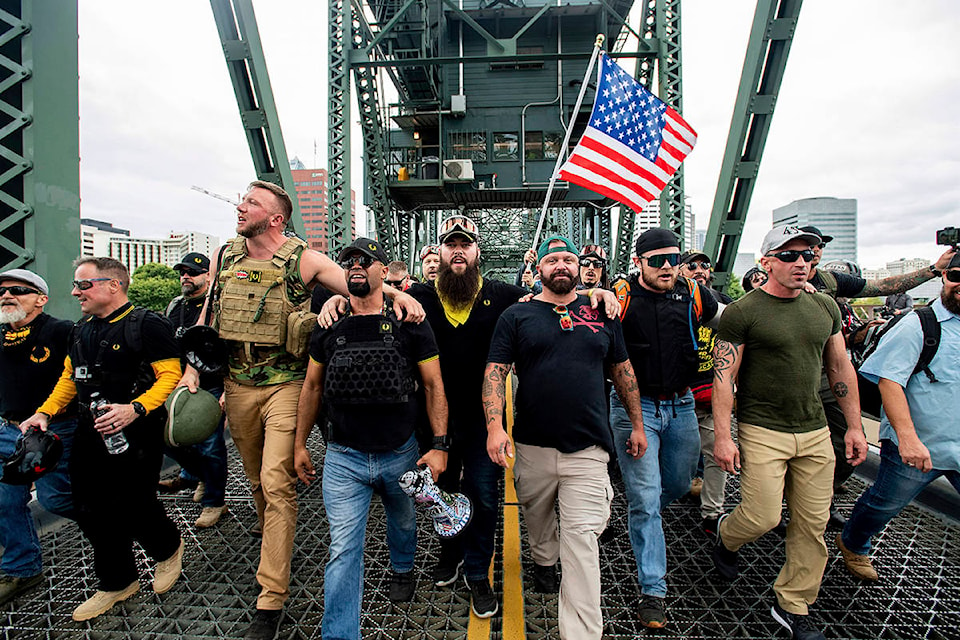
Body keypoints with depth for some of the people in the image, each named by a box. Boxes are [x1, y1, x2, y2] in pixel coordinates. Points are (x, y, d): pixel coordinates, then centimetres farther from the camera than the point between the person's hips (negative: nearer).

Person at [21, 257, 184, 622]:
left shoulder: (147, 325, -12)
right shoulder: (82, 330, 14)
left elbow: (170, 374, -17)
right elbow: (70, 377, 23)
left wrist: (135, 408, -28)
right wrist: (46, 412, 9)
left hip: (135, 434, -8)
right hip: (90, 434, 8)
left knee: (132, 507, -3)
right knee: (91, 511, 11)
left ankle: (168, 549, 30)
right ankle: (117, 583, 31)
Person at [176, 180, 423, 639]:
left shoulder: (303, 260, -7)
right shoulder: (224, 257, 8)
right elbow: (207, 315, 14)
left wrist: (395, 292, -28)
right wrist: (192, 368, 7)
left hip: (285, 385, -5)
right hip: (237, 385, 5)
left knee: (277, 482, -8)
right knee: (256, 478, 19)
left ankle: (271, 600, 3)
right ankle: (270, 538, 46)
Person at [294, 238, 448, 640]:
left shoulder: (409, 323, -8)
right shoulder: (329, 326, 0)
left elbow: (433, 386, -6)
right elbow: (313, 386, 9)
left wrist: (439, 446, -11)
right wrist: (299, 445, 10)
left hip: (401, 454, 0)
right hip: (343, 459, 0)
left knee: (403, 522, 25)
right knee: (343, 550, 1)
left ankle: (402, 569, 57)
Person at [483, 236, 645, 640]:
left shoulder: (600, 314, 6)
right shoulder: (516, 316, 0)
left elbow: (622, 370, 13)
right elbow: (495, 372, -6)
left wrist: (637, 424, 13)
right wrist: (495, 426, -17)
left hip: (588, 447, 0)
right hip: (532, 445, 1)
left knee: (582, 538, -1)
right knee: (537, 516, 22)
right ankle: (544, 560, 53)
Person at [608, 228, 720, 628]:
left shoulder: (693, 295, 3)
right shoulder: (621, 296, -10)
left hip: (681, 405, 5)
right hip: (635, 405, -5)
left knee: (679, 483, 21)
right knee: (645, 498, -2)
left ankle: (642, 519, 53)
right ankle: (653, 590, 13)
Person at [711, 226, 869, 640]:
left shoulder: (825, 307, 9)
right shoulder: (742, 312, -10)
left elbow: (840, 368, 15)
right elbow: (723, 377, -12)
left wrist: (854, 426, 13)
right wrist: (722, 435, -16)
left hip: (816, 433, 6)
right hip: (762, 432, -5)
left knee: (813, 522, 9)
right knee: (762, 517, -6)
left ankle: (793, 606, 28)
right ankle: (726, 537, 30)